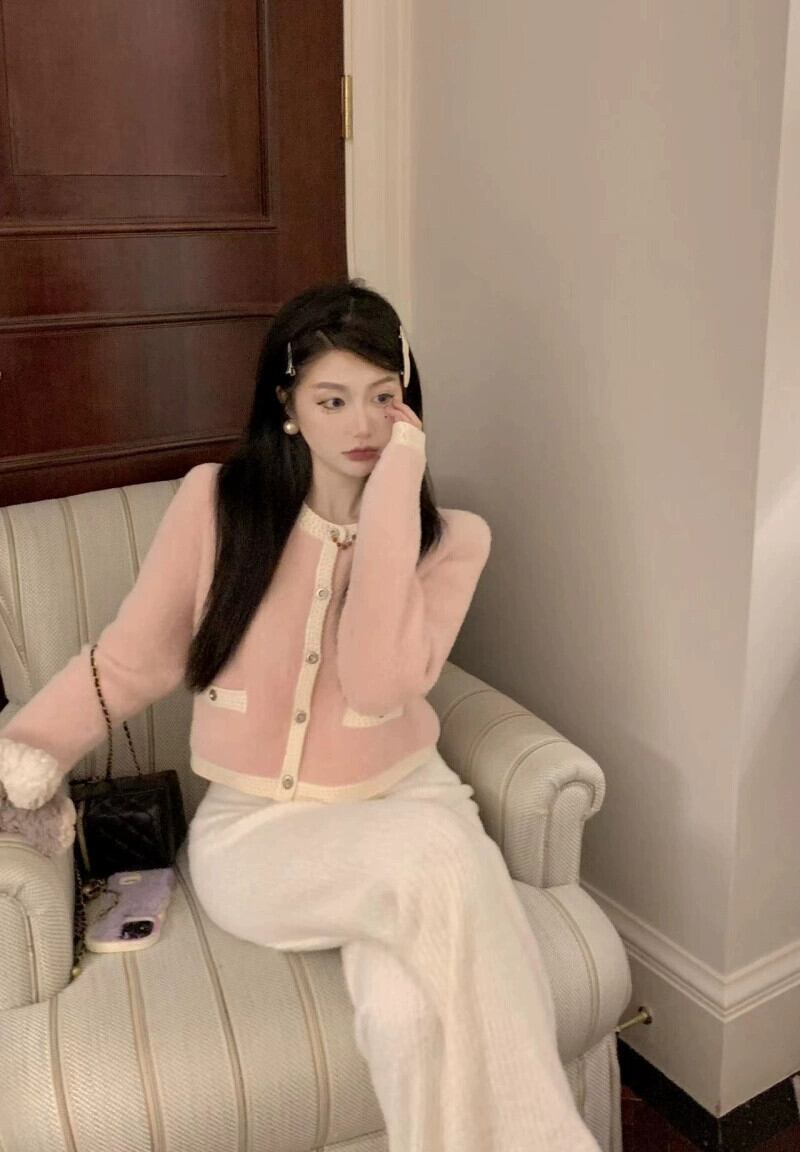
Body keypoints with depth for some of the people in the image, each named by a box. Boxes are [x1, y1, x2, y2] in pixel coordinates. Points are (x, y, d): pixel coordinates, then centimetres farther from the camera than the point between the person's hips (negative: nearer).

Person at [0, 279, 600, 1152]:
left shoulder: (450, 536, -3)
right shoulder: (215, 501, -4)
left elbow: (378, 684, -21)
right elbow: (129, 659, 4)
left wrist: (393, 494, -20)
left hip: (403, 801, 1)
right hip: (255, 829, 0)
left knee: (411, 1011, -34)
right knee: (439, 859, -33)